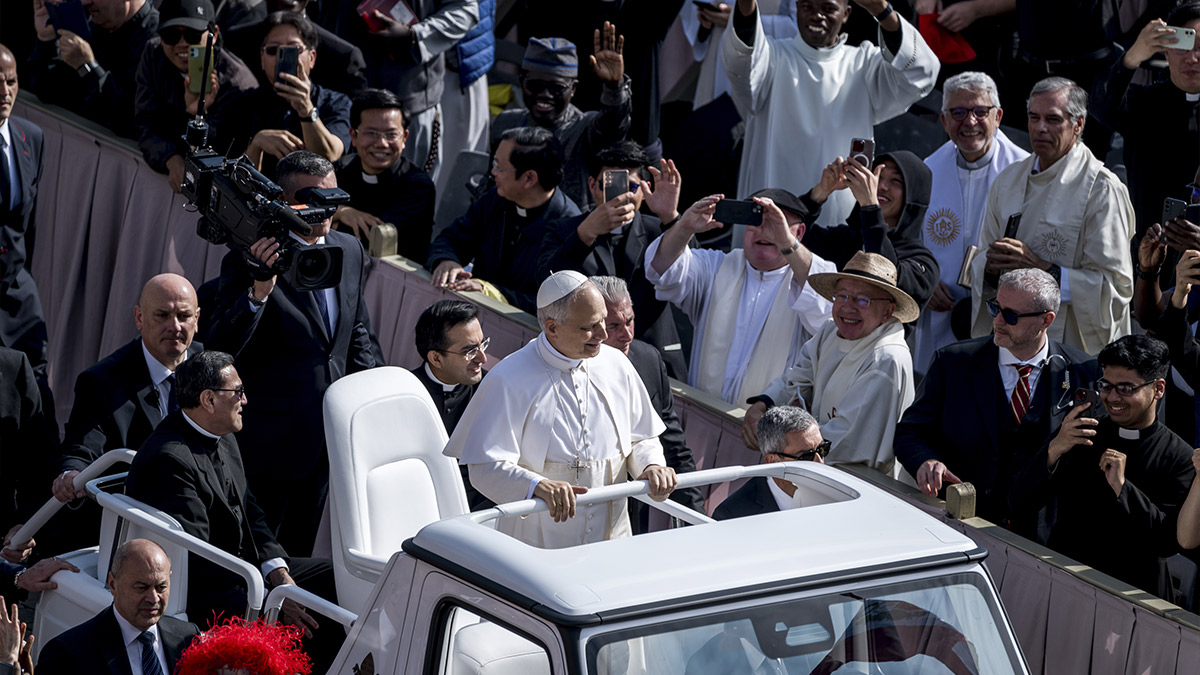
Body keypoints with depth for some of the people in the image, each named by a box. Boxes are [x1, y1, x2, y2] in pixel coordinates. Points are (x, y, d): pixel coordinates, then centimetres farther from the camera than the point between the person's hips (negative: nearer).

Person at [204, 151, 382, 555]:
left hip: (332, 431, 6)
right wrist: (259, 290, -37)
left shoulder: (350, 251, 6)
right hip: (269, 440, -6)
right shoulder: (248, 260, -16)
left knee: (301, 545, 18)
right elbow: (220, 348, -24)